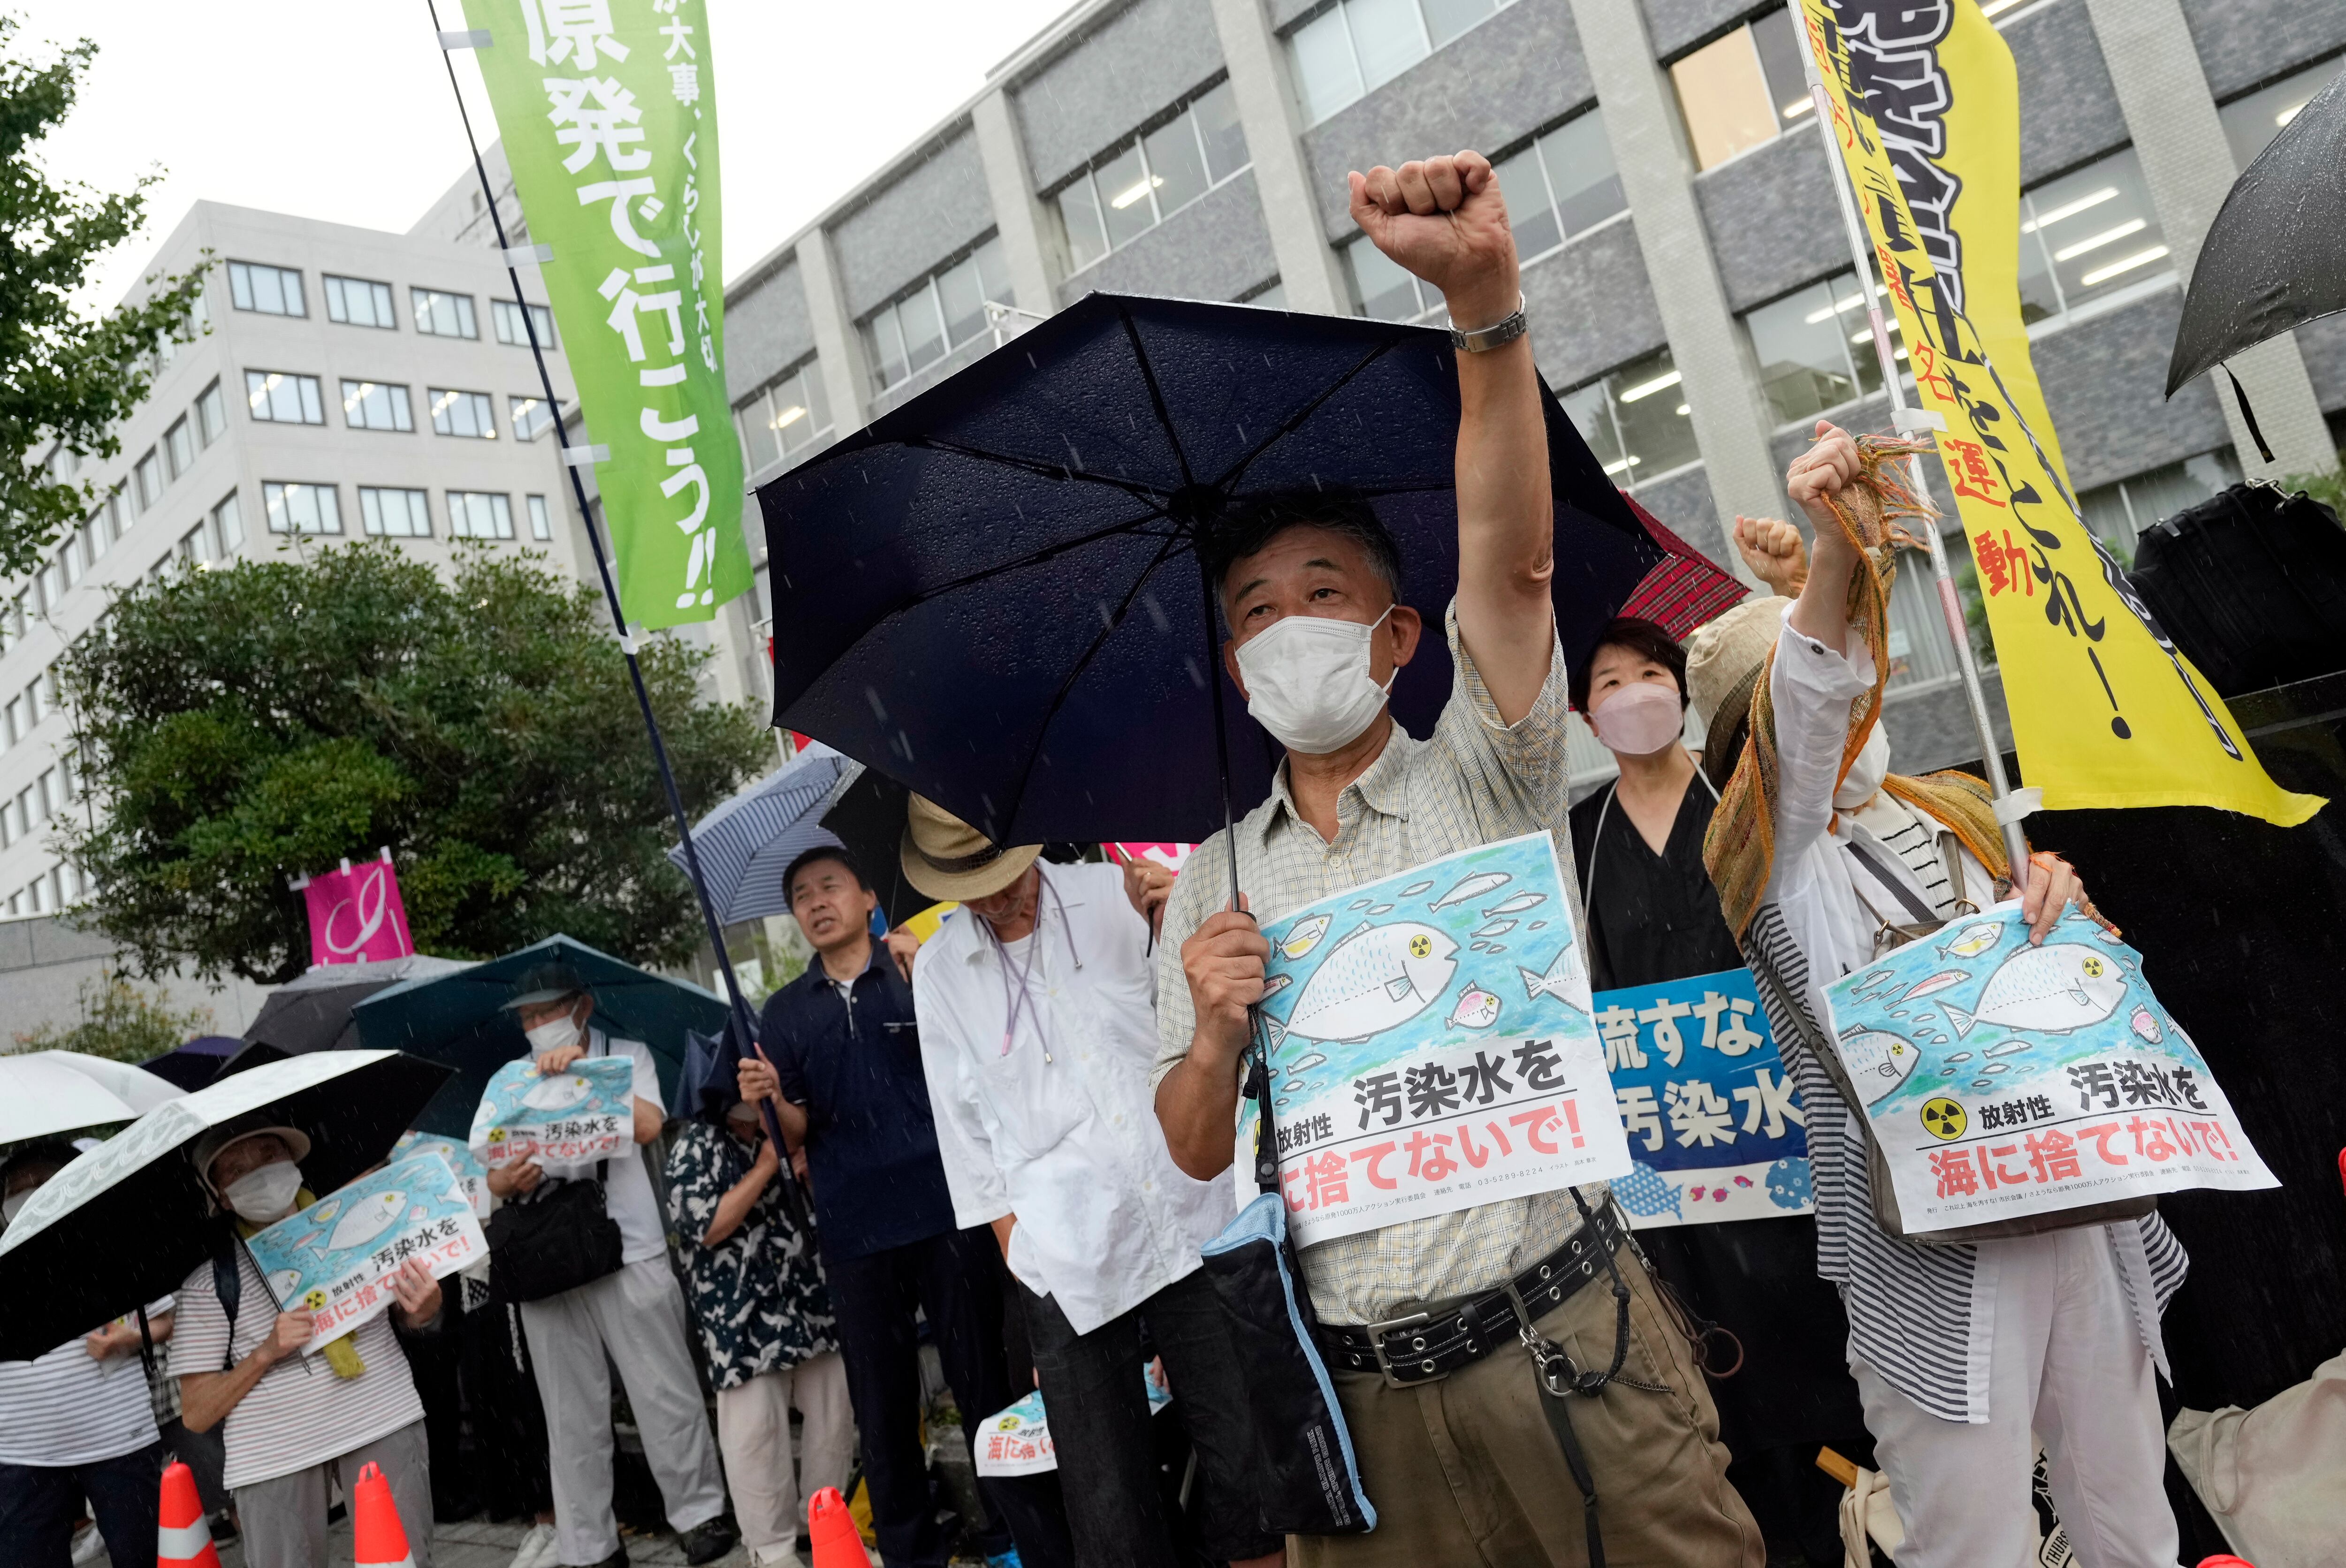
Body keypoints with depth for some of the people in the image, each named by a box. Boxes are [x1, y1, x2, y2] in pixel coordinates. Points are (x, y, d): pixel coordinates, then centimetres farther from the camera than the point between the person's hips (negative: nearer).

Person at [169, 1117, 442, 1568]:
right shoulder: (210, 1281, 2)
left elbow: (406, 1318, 16)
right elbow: (196, 1415, 3)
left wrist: (424, 1309, -7)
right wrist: (265, 1353, -12)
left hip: (385, 1419, 1)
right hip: (274, 1452, 0)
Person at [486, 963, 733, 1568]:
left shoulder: (627, 1055, 8)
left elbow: (648, 1124, -10)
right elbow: (495, 1174, 11)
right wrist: (506, 1182, -12)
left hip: (630, 1252, -3)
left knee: (665, 1394, -1)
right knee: (572, 1415, 6)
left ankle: (699, 1514, 13)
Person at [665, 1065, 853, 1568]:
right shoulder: (696, 1145, -5)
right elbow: (706, 1227, -15)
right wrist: (767, 1165, -15)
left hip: (810, 1300, 6)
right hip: (745, 1314, -5)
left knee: (836, 1411, 8)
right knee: (757, 1431, -3)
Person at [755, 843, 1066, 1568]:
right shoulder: (785, 1011, 12)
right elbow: (799, 1134, 10)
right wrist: (772, 1098, -13)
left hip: (947, 1209, -2)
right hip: (854, 1230, 2)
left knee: (984, 1381, 3)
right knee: (881, 1403, 8)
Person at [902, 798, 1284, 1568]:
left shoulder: (1111, 894, 3)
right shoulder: (939, 971, 6)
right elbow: (971, 1139, 10)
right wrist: (1021, 1260, 6)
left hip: (1191, 1231, 0)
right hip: (1067, 1269, 0)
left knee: (1247, 1475, 2)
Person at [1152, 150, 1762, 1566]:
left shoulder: (1482, 777, -1)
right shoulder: (1212, 889, 8)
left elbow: (1509, 553, -19)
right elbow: (1198, 1152, 10)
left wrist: (1483, 295, -33)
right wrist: (1215, 1040, -12)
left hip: (1565, 1339, -2)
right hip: (1358, 1385, 3)